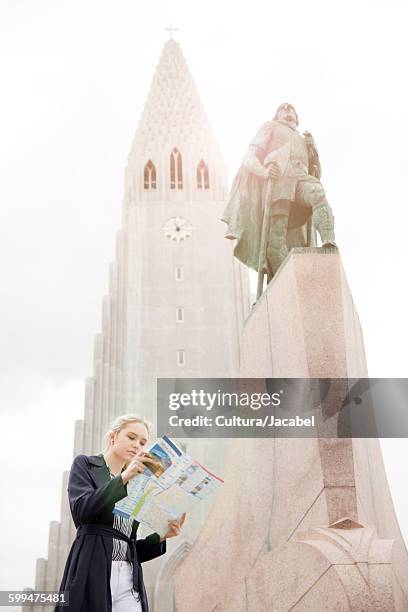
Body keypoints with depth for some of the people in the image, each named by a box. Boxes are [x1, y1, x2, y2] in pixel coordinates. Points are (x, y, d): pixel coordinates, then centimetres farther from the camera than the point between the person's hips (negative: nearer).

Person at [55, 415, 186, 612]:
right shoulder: (85, 464, 9)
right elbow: (82, 509, -10)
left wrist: (161, 536, 2)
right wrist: (123, 477, -14)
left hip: (129, 580, 5)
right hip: (92, 575, -5)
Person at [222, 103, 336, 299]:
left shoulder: (302, 141, 41)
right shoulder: (270, 128, 30)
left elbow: (316, 174, 29)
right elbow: (250, 157, 14)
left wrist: (312, 147, 13)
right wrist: (264, 171, -9)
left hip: (301, 178, 3)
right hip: (277, 180, -3)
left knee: (318, 193, -36)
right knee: (275, 245, -19)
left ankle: (329, 242, -52)